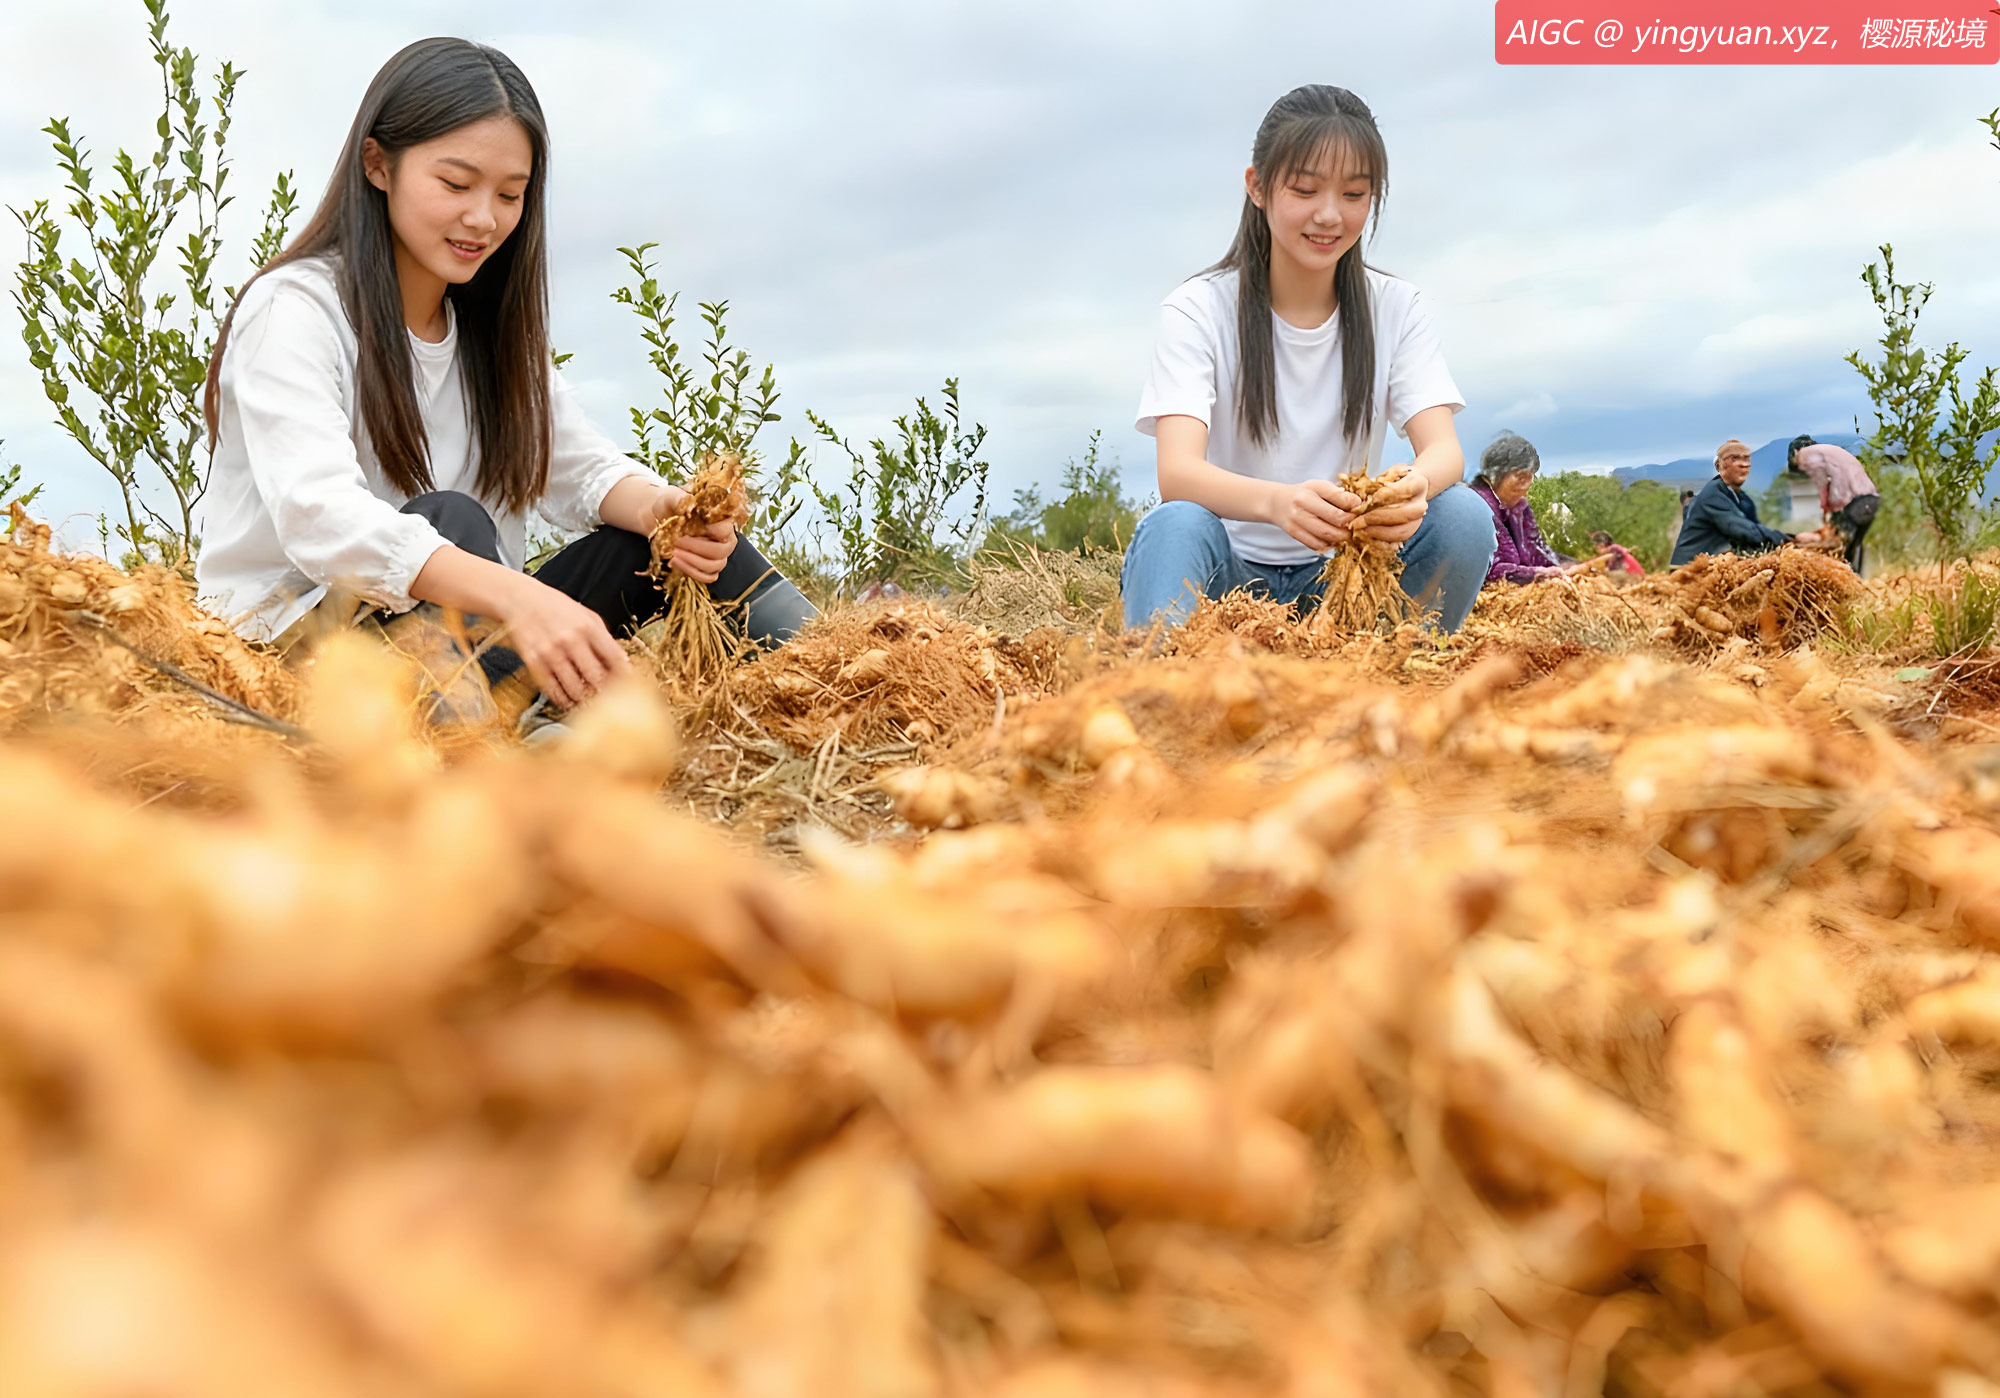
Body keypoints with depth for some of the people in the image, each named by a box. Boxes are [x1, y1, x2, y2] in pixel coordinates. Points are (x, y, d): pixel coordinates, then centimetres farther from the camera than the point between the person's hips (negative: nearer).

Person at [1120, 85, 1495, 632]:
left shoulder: (1395, 309, 3)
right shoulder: (1199, 309, -7)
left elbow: (1444, 448, -11)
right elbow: (1176, 470, -22)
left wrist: (1416, 485, -38)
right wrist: (1278, 502, -45)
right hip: (1226, 574, -3)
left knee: (1463, 515, -23)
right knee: (1175, 525, -34)